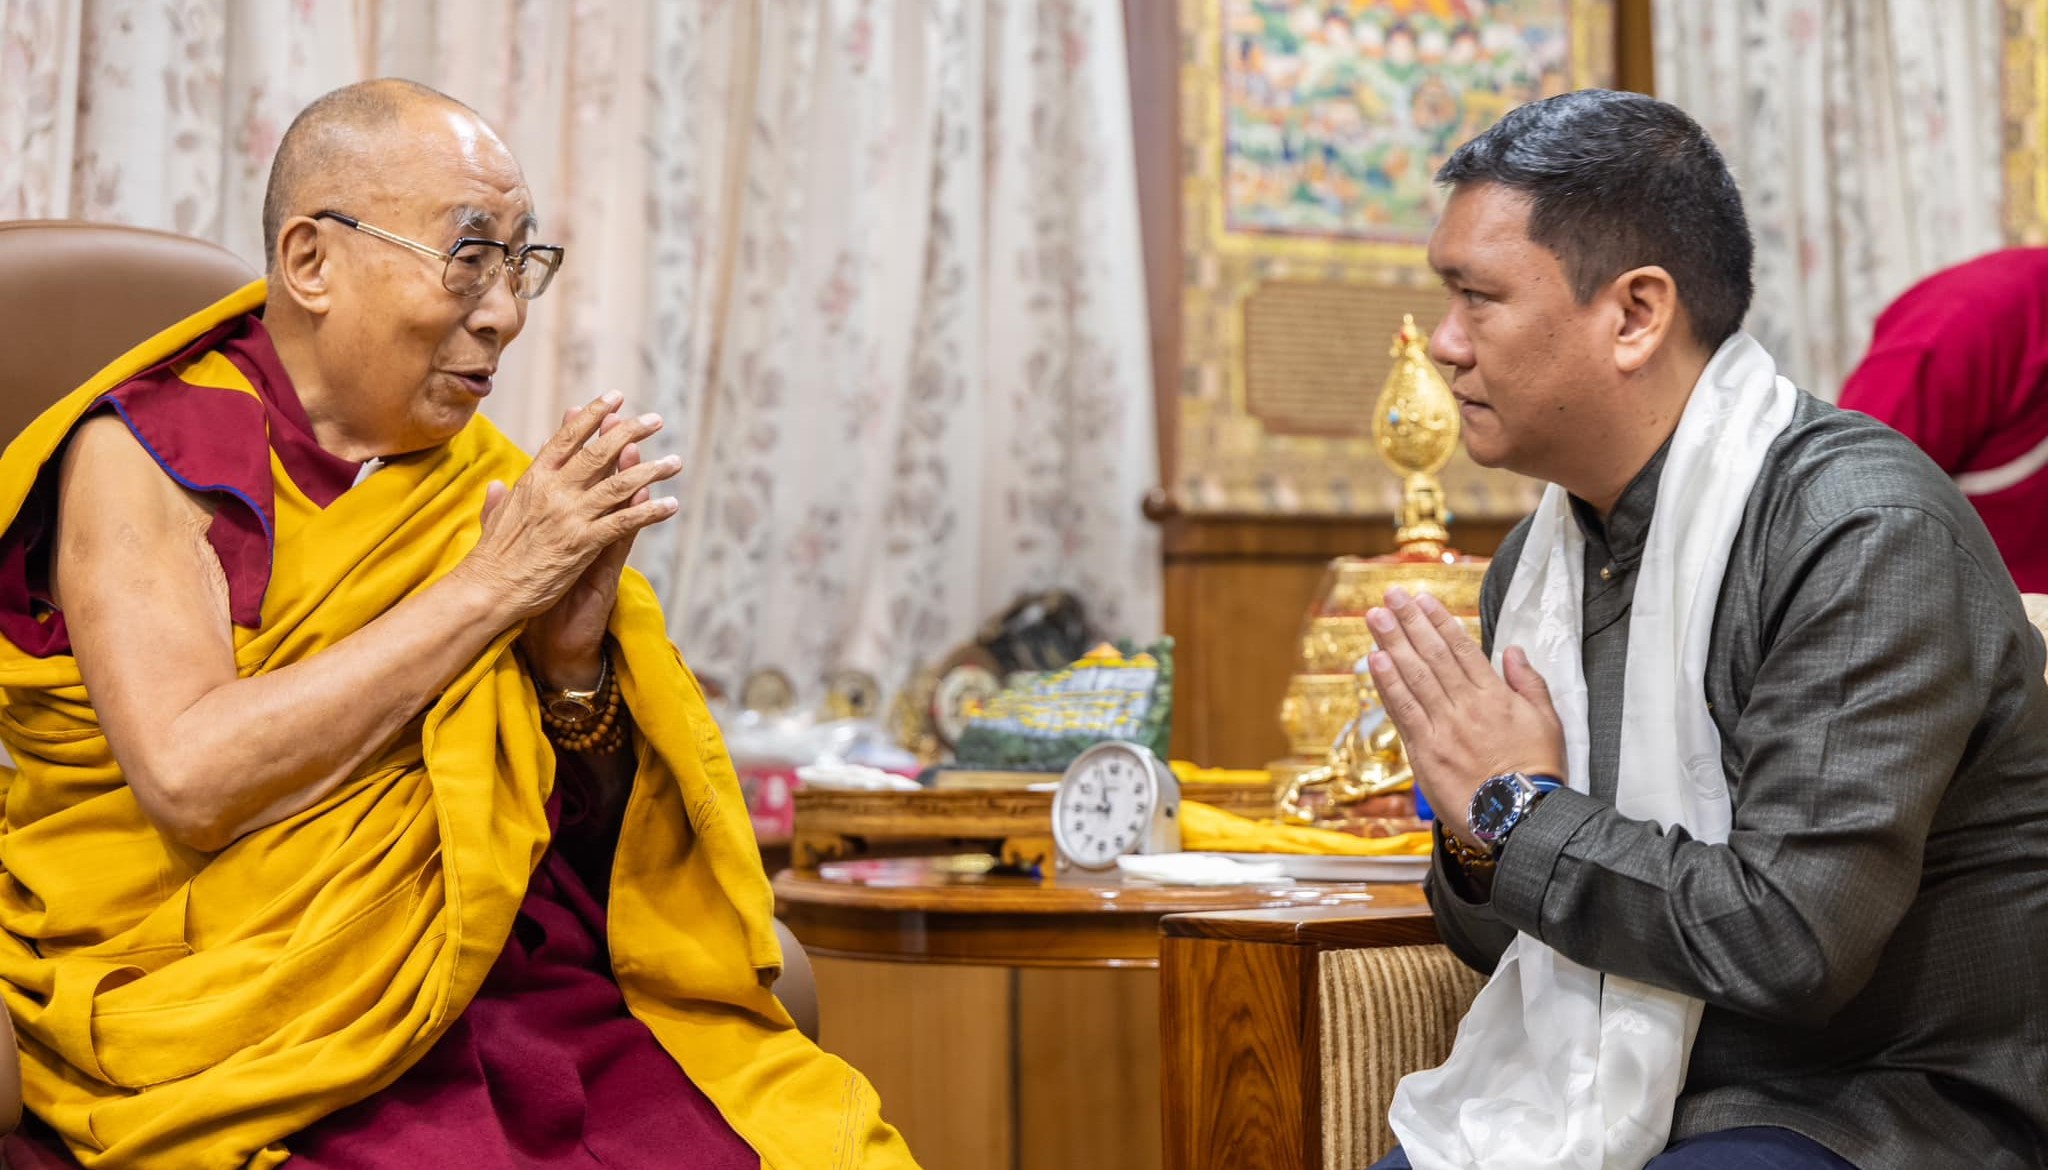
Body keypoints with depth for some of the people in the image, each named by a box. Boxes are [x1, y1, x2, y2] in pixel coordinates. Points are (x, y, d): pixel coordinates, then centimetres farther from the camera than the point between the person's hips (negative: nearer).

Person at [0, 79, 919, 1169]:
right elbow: (188, 777, -19)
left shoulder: (478, 478, 11)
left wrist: (574, 655, -7)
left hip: (506, 988, 4)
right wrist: (488, 588, -14)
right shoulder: (142, 452, -2)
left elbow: (584, 849, 14)